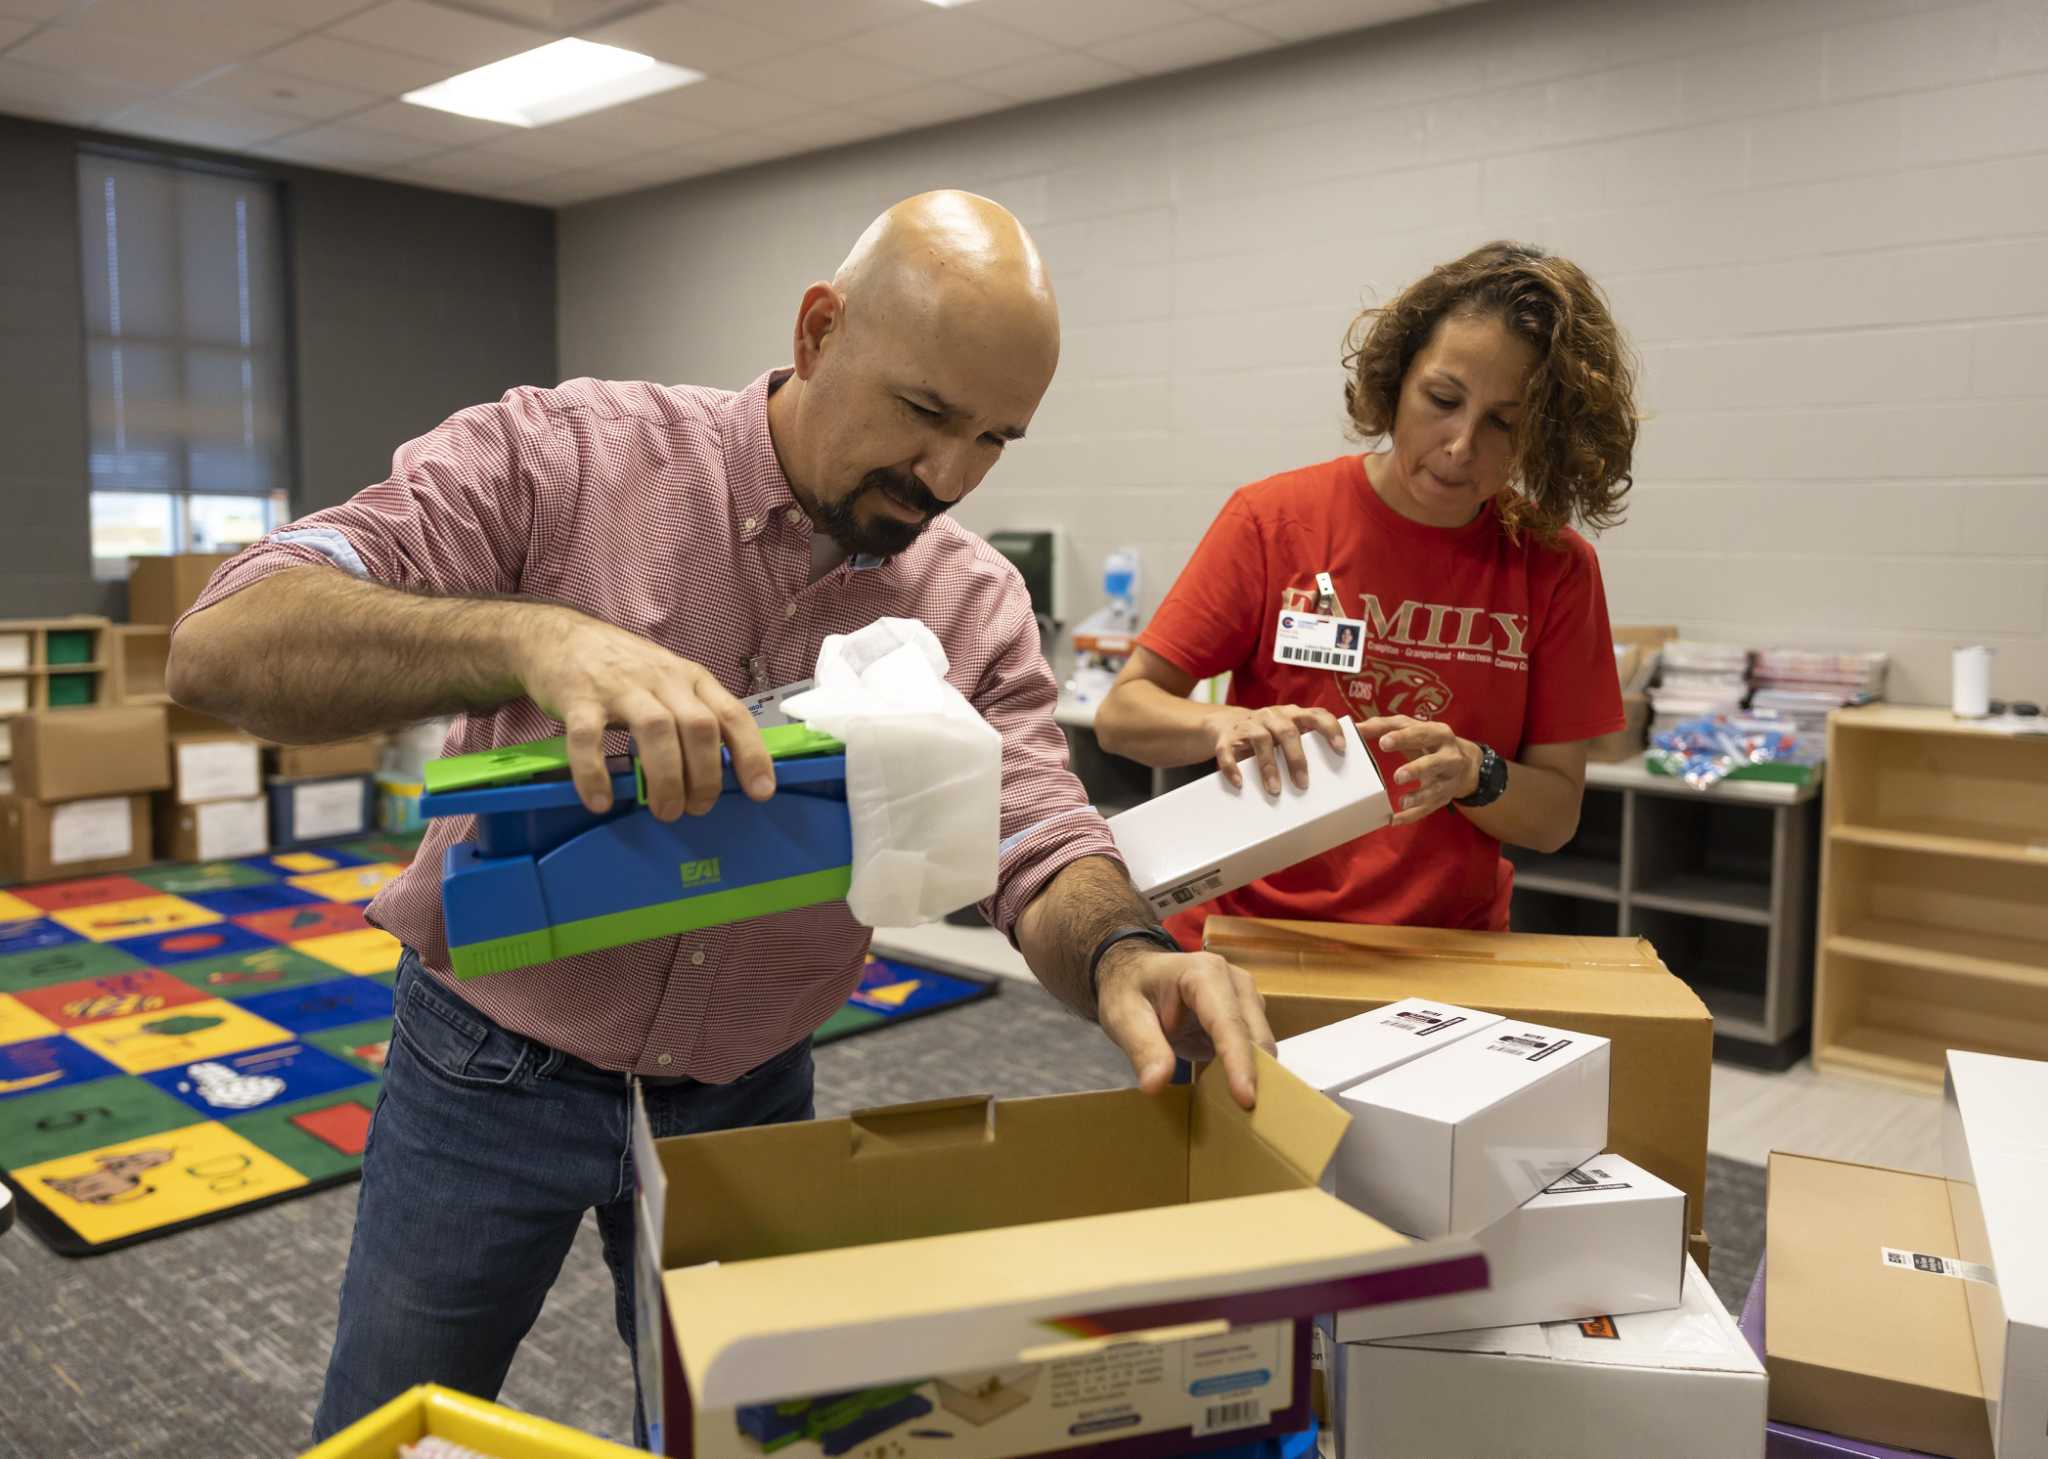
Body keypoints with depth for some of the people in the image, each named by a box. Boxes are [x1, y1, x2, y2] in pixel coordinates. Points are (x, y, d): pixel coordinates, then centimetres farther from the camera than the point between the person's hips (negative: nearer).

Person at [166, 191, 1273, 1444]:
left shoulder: (976, 609, -7)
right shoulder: (561, 455, -17)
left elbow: (1044, 851, -12)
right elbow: (223, 645, -24)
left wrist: (1124, 953, -37)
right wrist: (531, 637, -43)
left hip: (749, 1096, 3)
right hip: (492, 1068, -2)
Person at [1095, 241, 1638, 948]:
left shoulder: (1556, 567, 1)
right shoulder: (1274, 519, -2)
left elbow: (1556, 815, 4)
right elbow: (1121, 713, -2)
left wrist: (1473, 774, -16)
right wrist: (1228, 725, -21)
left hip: (1444, 959, 1)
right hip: (1249, 935, 0)